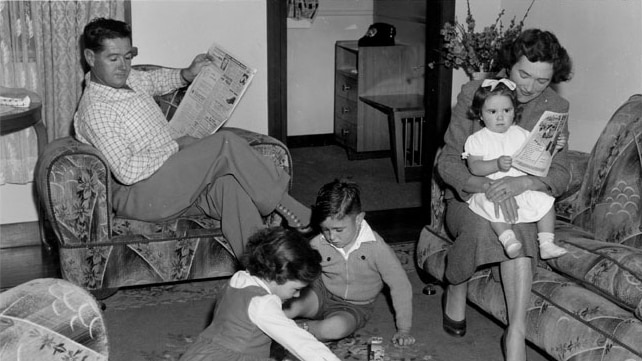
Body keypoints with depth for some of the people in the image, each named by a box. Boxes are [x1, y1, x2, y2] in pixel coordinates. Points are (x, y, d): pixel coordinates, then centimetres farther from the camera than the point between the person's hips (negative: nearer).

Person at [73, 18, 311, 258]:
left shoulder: (131, 79, 13)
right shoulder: (94, 110, -14)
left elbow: (155, 80, 39)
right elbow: (126, 172, -22)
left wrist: (187, 75, 19)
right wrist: (177, 149, -16)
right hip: (137, 197, -8)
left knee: (229, 183, -24)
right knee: (226, 144, -21)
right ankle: (283, 204, -8)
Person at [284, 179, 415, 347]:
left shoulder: (376, 247, -21)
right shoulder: (318, 245, -14)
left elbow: (400, 286, -12)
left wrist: (404, 330, -9)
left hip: (354, 307, -1)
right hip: (322, 294, 1)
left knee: (337, 327, -36)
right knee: (292, 306, -33)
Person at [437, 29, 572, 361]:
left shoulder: (555, 108, -2)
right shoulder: (473, 93, -10)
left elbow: (560, 175, -8)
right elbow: (447, 161, -13)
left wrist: (524, 183, -32)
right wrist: (489, 187, -33)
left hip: (522, 200, 1)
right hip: (469, 198, -1)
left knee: (517, 228, -35)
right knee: (480, 224, -36)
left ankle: (516, 333, -33)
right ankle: (455, 291, -6)